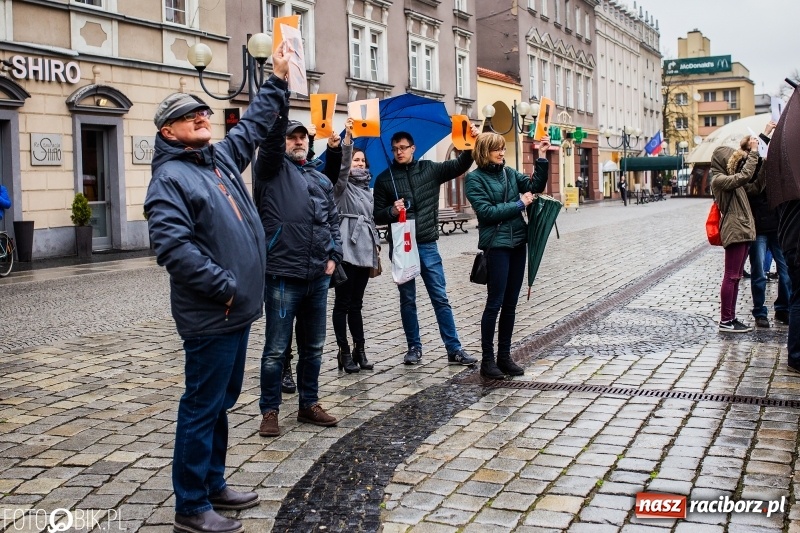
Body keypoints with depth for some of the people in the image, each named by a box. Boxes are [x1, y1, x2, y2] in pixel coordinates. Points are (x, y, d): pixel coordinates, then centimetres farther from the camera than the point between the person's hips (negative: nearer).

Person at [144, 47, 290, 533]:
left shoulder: (222, 157, 13)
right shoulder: (169, 178, -12)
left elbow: (254, 124, 29)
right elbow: (174, 246, -23)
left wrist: (279, 81, 27)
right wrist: (224, 285, -21)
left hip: (237, 310, 9)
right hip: (210, 316, -9)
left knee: (222, 401, 17)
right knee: (202, 408, -1)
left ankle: (213, 485, 31)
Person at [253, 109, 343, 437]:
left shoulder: (322, 179, 16)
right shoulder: (272, 169, 0)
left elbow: (332, 221, 19)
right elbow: (272, 135, -16)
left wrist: (334, 256, 6)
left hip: (318, 276, 6)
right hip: (283, 275, -6)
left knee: (313, 346, 15)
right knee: (276, 348, 1)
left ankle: (309, 404, 28)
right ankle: (269, 411, 13)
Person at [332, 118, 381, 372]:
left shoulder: (366, 189, 20)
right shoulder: (342, 185, 1)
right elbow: (343, 165, -20)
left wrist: (375, 246, 15)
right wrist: (347, 137, -31)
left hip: (364, 250, 6)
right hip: (346, 249, -6)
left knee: (356, 303, 11)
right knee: (343, 302, -2)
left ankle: (359, 350, 14)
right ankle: (344, 351, 3)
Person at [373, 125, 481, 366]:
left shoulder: (429, 169, 6)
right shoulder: (384, 179, 4)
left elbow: (460, 165, -2)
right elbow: (377, 216, 4)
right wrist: (391, 211, -16)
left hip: (427, 245, 0)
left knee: (441, 298, 2)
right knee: (407, 299, 9)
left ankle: (454, 349, 5)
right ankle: (414, 347, 20)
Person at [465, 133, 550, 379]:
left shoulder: (509, 172, 11)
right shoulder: (475, 178, -6)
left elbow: (536, 186, 8)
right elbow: (487, 212, -14)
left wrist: (542, 158, -3)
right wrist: (520, 204, -11)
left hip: (518, 242, 6)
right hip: (496, 245, -6)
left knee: (511, 303, 9)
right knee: (495, 303, -3)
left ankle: (504, 356, 18)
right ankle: (487, 360, 6)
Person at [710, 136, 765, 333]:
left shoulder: (732, 179, 20)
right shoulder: (719, 180, -9)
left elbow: (755, 187, 14)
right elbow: (745, 175, -22)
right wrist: (753, 152, -15)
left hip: (743, 231, 10)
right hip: (734, 231, -10)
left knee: (735, 277, 10)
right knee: (731, 277, -8)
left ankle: (731, 318, 14)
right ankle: (725, 321, -5)